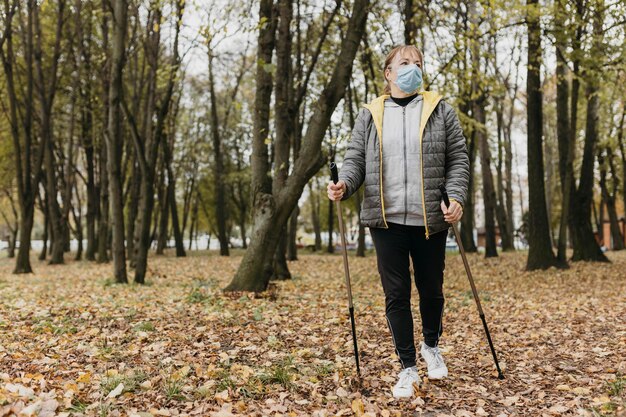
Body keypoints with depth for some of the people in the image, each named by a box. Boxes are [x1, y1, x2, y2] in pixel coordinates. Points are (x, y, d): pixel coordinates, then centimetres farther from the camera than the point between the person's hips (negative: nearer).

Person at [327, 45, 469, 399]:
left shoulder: (440, 110, 6)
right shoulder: (370, 114, 9)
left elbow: (458, 159, 4)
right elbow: (356, 158, 8)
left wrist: (456, 197, -12)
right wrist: (344, 185, -12)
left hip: (430, 221, 0)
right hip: (387, 221, 1)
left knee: (431, 290, 12)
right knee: (396, 294, 2)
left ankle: (432, 346, 41)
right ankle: (408, 368, 16)